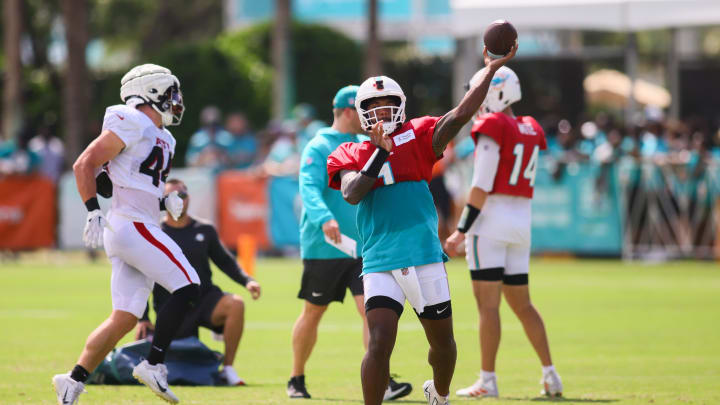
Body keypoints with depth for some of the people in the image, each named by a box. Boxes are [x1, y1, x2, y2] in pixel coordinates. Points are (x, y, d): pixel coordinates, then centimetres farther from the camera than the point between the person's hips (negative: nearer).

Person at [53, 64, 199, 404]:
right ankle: (154, 365, -10)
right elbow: (84, 164, -10)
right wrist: (94, 212, -17)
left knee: (124, 319, 6)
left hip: (140, 229, 9)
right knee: (187, 288, -12)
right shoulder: (131, 125, -8)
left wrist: (166, 201, 7)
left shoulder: (162, 139, 20)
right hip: (131, 225, -9)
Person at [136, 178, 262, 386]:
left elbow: (225, 261, 14)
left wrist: (247, 281, -5)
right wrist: (142, 318, -6)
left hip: (205, 298, 1)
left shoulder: (205, 230, 7)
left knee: (236, 304, -31)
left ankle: (228, 369, -20)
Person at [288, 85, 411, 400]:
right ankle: (296, 380, 26)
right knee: (313, 313, 9)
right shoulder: (319, 148, -8)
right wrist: (324, 218, -39)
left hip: (363, 247, 5)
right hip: (323, 249, -5)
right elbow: (309, 188, -23)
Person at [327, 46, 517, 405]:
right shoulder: (351, 157, 6)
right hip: (380, 265, -1)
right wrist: (380, 153, -18)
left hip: (426, 259, 1)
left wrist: (491, 71, -12)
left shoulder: (416, 140, 6)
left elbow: (459, 116, -7)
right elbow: (352, 193, -13)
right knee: (380, 344, -16)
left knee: (442, 342, 16)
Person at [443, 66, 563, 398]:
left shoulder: (492, 129, -11)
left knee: (488, 302, -4)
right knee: (521, 303, 14)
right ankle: (550, 374, 8)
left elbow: (481, 187, -15)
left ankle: (487, 381, -5)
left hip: (491, 219, -7)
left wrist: (461, 231, -14)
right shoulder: (530, 131, 12)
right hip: (521, 220, 7)